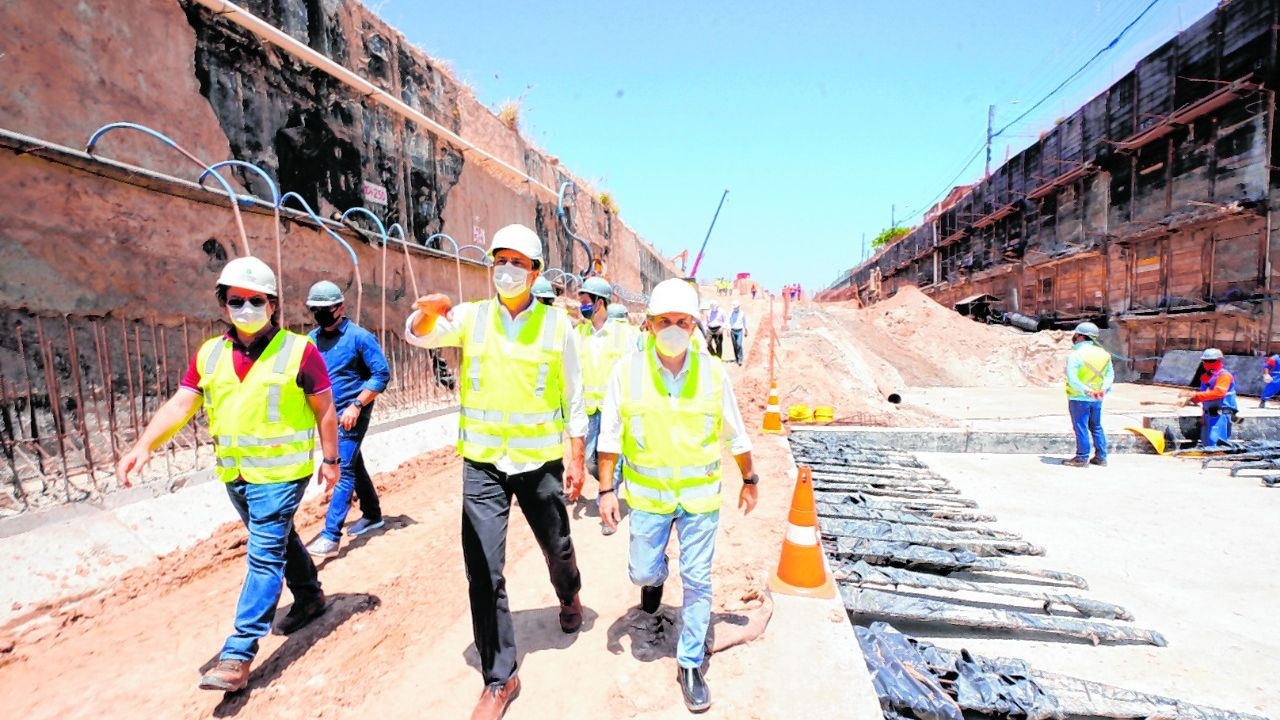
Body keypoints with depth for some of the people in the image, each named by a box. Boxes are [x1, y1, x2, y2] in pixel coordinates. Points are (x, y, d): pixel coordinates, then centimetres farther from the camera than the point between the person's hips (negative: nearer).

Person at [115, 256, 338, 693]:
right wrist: (144, 445, -16)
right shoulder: (209, 354, 4)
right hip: (234, 472, 6)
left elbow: (324, 409, -7)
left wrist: (331, 459, -5)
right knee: (277, 540, 21)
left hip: (280, 471, -6)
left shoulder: (298, 350, -11)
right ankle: (310, 598, 42)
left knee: (264, 554, -4)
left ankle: (239, 653, 4)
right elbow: (180, 404, 0)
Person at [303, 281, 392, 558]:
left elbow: (382, 374, -14)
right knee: (354, 465, 17)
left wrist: (356, 405, -20)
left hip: (351, 415, -7)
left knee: (343, 470, -9)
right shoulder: (312, 338, 7)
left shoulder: (359, 337, -12)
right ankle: (373, 515, 32)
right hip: (328, 415, 7)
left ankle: (331, 536, -6)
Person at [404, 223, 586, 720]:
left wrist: (576, 460, -3)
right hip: (483, 464, 1)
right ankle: (499, 679, 21)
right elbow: (417, 335, -10)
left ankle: (569, 596, 56)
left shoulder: (556, 324, -5)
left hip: (540, 461, 0)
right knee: (484, 572, 1)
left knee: (557, 548, 20)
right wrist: (427, 311, -33)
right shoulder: (472, 317, -1)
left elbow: (573, 399, -2)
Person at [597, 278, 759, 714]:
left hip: (700, 496, 0)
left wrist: (749, 480, 12)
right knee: (642, 571, 11)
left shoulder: (712, 372, -9)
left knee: (697, 581, 8)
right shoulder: (627, 371, -11)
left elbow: (735, 434, 4)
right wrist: (606, 490, -3)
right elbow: (610, 436, -3)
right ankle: (656, 577, 49)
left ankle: (690, 665, 29)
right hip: (648, 494, 0)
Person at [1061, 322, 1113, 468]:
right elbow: (1110, 374, 9)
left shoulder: (1075, 354, -16)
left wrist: (1086, 391, -19)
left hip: (1079, 397, -7)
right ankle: (1101, 457, 22)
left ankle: (1082, 458, 5)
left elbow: (1072, 379, -23)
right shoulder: (1103, 353, 8)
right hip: (1097, 399, 7)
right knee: (1096, 427, 17)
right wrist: (1103, 388, -1)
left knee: (1081, 428, 0)